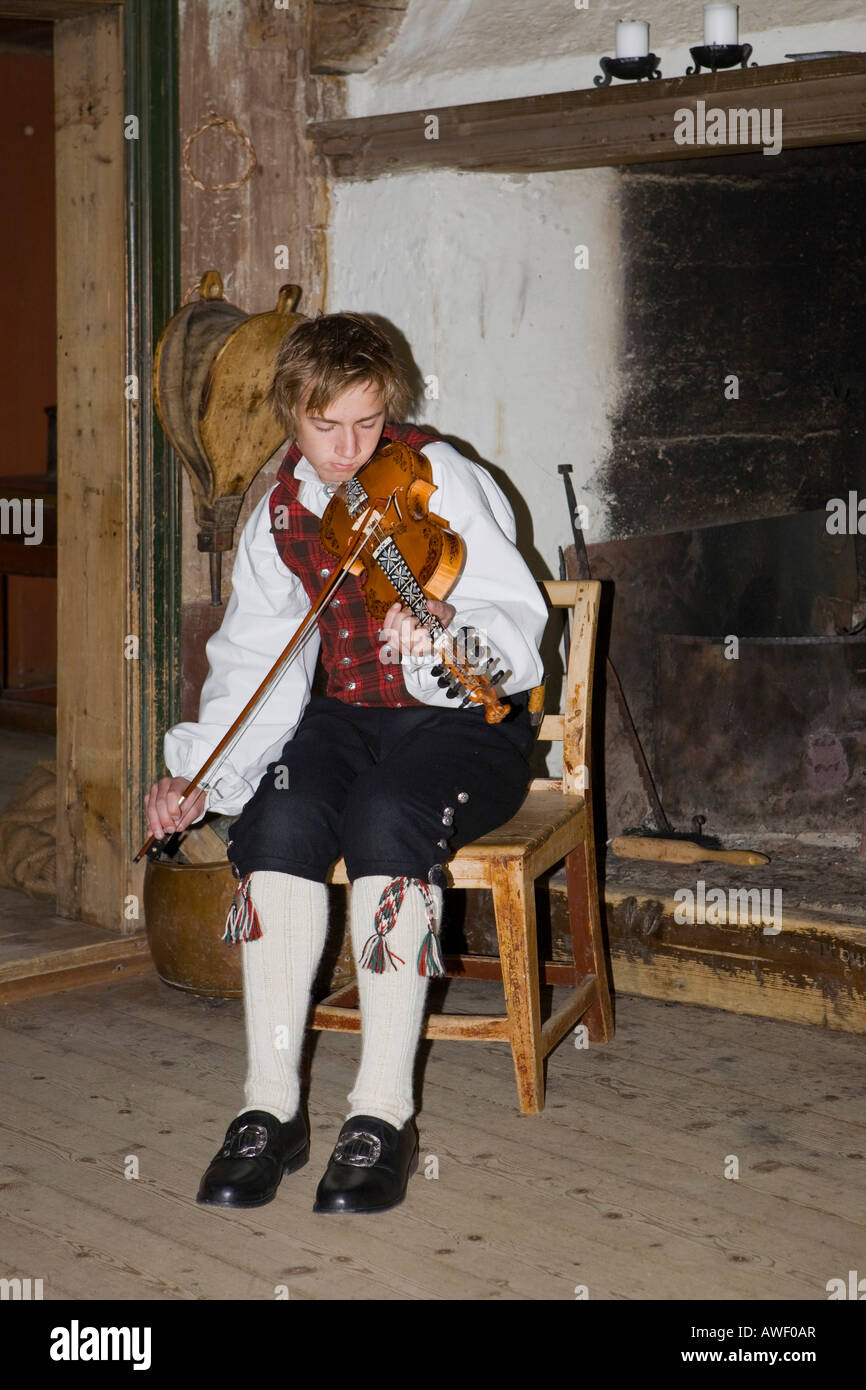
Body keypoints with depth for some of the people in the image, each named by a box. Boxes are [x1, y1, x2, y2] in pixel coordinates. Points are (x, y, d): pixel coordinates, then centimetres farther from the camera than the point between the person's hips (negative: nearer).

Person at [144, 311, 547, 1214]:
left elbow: (516, 619, -18)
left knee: (386, 817, -35)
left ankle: (384, 1113, -28)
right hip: (348, 716, 4)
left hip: (464, 720, -4)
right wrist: (194, 771, -12)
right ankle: (271, 1105, -22)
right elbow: (257, 661, 3)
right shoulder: (279, 515, 5)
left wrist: (449, 633, -41)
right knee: (280, 818, -28)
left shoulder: (440, 480, -10)